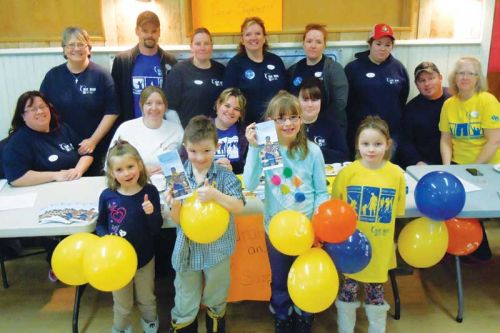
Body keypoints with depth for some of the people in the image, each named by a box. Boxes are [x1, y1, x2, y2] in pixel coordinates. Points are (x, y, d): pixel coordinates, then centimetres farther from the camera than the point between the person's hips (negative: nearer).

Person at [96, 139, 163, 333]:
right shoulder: (107, 196, -16)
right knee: (122, 304, 23)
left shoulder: (150, 192, -18)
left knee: (147, 299, 27)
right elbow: (100, 224, 0)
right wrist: (105, 237, -20)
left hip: (144, 258, 0)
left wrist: (151, 213, -34)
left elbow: (156, 229, -15)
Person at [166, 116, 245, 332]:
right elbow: (177, 220, -9)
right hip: (188, 248, 1)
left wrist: (215, 195, -36)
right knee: (184, 307, 16)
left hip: (217, 247, 0)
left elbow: (239, 207, -20)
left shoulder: (224, 175, -14)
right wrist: (175, 206, -32)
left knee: (216, 302, 24)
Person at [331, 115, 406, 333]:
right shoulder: (347, 172, -11)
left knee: (375, 291, 16)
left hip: (379, 248, 0)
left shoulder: (397, 174, -9)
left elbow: (397, 211, 3)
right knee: (348, 288, 14)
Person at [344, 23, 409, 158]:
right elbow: (345, 100, -1)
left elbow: (403, 98, 14)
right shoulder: (354, 68, -3)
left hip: (391, 132, 2)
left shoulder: (398, 68, 6)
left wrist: (396, 119, 10)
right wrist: (351, 124, 0)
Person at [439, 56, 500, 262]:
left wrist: (473, 168, -18)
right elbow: (445, 140, 4)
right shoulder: (449, 104, 1)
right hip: (459, 165, 4)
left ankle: (480, 251, 20)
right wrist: (447, 166, -10)